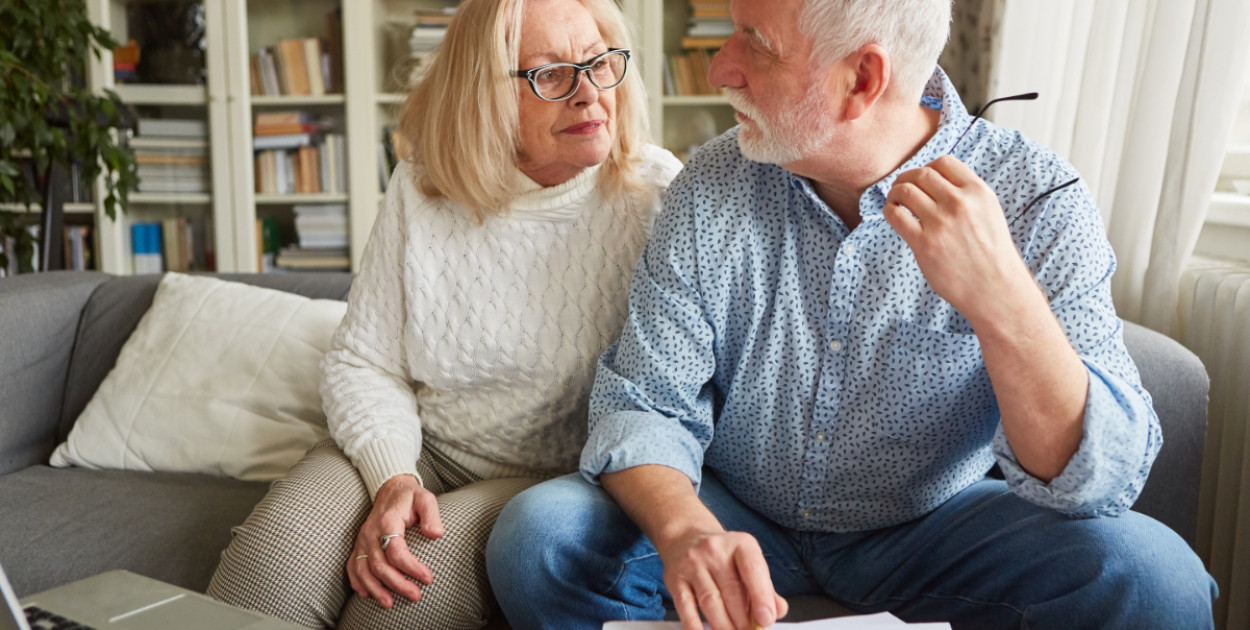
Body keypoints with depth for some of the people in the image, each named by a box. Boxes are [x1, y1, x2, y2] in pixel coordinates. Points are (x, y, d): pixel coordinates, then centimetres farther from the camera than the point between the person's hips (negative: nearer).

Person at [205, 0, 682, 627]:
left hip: (556, 477, -2)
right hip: (417, 449, 2)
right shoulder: (420, 192, -1)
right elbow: (362, 362, 1)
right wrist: (392, 479, -16)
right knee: (273, 559, -26)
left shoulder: (657, 195, -9)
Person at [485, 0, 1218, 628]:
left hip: (930, 530, -1)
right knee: (537, 535, -23)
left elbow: (1102, 482, -22)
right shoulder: (712, 187, -9)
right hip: (736, 519, 2)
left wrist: (1002, 299, -40)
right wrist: (686, 529, -33)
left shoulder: (1037, 201, -16)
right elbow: (643, 402, -11)